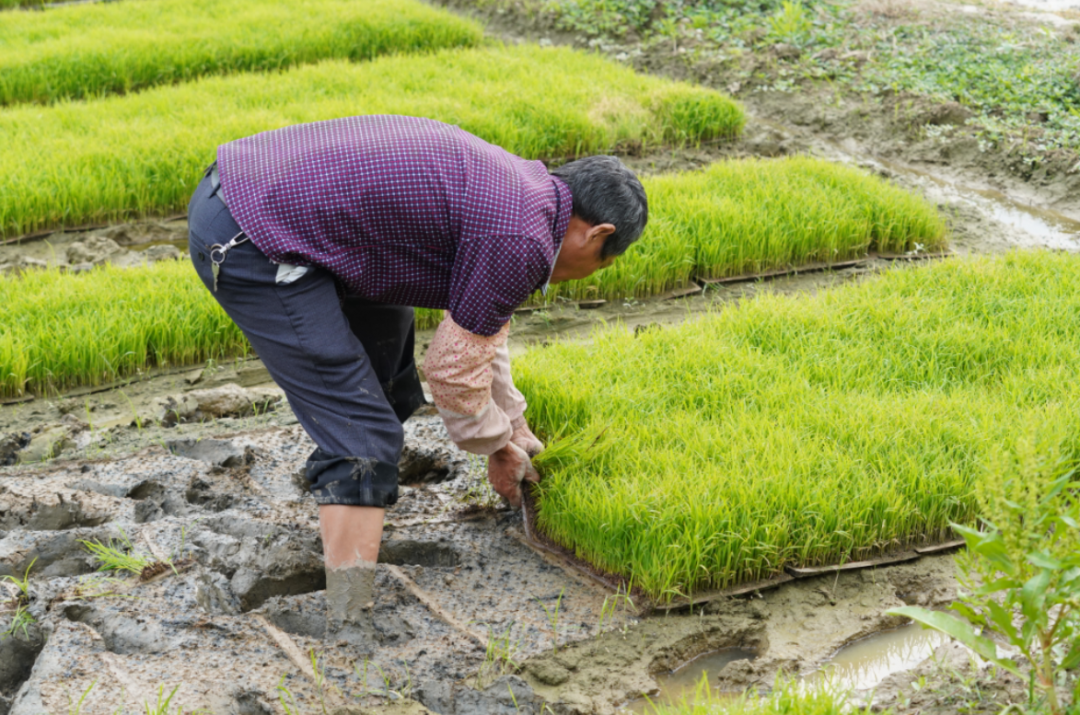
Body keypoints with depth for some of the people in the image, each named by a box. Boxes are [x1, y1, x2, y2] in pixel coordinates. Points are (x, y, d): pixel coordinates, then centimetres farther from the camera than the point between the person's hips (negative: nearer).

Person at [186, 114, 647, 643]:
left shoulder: (512, 184, 17)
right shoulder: (523, 240, -12)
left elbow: (481, 323, 31)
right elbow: (453, 369, -5)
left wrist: (513, 423, 37)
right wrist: (497, 448, 12)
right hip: (253, 244, -10)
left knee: (382, 320, 31)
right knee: (360, 435, -9)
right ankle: (347, 631, -8)